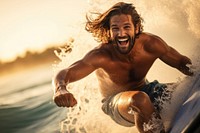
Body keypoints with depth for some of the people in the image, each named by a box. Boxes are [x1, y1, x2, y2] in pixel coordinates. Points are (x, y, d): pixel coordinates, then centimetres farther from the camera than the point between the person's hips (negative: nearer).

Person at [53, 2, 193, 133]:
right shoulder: (101, 56, -29)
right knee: (140, 99, -38)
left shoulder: (151, 44, -21)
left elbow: (181, 62, -5)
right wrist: (61, 89, -56)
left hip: (144, 90, 4)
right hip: (115, 102, -4)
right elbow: (63, 75, -35)